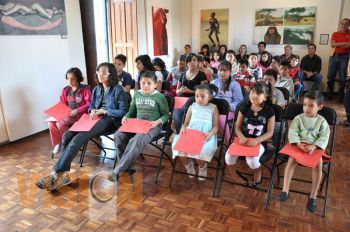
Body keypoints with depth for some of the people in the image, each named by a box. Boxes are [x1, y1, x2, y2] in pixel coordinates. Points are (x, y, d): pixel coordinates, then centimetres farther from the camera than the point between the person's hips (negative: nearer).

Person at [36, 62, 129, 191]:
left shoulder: (118, 90, -5)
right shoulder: (96, 89, 16)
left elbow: (123, 111, -9)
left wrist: (104, 111, -14)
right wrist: (92, 111, -1)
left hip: (109, 120, -7)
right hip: (96, 118, 7)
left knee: (77, 139, -27)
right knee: (67, 135, -17)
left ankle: (55, 174, -21)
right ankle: (63, 174, -16)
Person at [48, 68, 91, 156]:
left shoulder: (85, 89, -8)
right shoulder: (65, 90, 10)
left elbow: (89, 104, -14)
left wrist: (77, 111, -23)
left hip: (79, 114, -6)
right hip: (67, 114, 6)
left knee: (60, 123, -25)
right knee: (51, 123, -16)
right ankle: (57, 144, 2)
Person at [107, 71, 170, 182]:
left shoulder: (160, 97, -2)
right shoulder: (137, 94, 12)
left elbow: (166, 115, 1)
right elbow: (132, 111, 20)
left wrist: (157, 122, -18)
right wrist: (125, 117, -1)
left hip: (152, 126, -5)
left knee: (136, 141, -34)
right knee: (118, 135, -22)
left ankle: (117, 171, -28)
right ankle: (127, 166, -12)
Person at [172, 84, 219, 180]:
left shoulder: (213, 108, 9)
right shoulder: (192, 106, 17)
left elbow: (215, 127, 3)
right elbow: (186, 122, 16)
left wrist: (210, 134, -18)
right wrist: (183, 128, -8)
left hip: (206, 135, -3)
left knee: (201, 150, -31)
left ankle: (202, 169, 5)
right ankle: (189, 167, 7)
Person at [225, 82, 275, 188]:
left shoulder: (269, 111, -4)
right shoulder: (245, 107, 2)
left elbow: (270, 132, -4)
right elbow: (237, 127, 3)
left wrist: (256, 140, -21)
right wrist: (242, 137, -18)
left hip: (259, 142, -2)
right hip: (243, 139, 2)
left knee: (251, 160, -30)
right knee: (229, 156, -24)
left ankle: (257, 176, 8)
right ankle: (229, 177, 7)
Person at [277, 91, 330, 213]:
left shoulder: (322, 121, 2)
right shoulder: (298, 118, 1)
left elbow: (324, 137, -6)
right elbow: (292, 132, -6)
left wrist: (313, 146, -24)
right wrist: (299, 144, -24)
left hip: (315, 147, 0)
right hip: (299, 146, 0)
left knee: (318, 164, -26)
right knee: (291, 160, -27)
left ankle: (313, 196, -14)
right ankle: (285, 191, -22)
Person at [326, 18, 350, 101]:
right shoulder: (335, 34, 9)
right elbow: (332, 44, -6)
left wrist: (337, 45, -9)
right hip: (334, 56, 2)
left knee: (342, 78, 1)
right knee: (330, 76, 4)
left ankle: (340, 96, 9)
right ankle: (329, 94, 17)